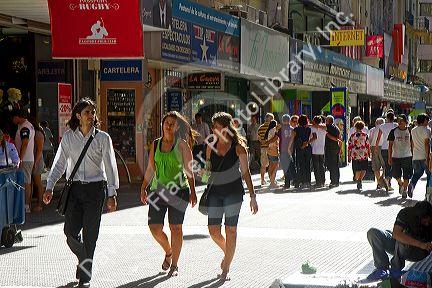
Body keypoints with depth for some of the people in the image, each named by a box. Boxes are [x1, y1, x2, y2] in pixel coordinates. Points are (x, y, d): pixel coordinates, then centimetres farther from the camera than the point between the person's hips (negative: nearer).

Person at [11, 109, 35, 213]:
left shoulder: (24, 127, -16)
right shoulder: (29, 125, 16)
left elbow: (24, 144, -23)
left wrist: (20, 159, -23)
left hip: (25, 159, -10)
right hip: (29, 159, 11)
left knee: (26, 182, -8)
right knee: (27, 182, 13)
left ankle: (26, 206, -7)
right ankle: (28, 204, 18)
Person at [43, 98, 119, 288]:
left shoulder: (103, 138, 1)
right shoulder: (68, 137, 7)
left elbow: (110, 166, 1)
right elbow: (59, 164, 8)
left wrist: (112, 194, -5)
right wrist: (50, 187, -2)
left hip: (96, 188, -2)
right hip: (75, 188, 2)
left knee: (89, 235, -3)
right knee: (70, 231, -5)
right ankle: (83, 259, 27)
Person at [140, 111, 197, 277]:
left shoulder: (182, 144, 0)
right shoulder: (156, 144, 10)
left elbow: (188, 169, -1)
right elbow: (150, 169, 16)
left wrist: (192, 191, -6)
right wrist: (144, 188, 12)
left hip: (178, 189, -3)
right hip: (158, 189, 3)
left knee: (176, 227, 0)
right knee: (154, 227, -4)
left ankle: (174, 264, 12)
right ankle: (168, 251, 26)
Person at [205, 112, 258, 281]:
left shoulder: (238, 147, -4)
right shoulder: (211, 148, 7)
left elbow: (245, 172, -2)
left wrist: (252, 195, -4)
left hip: (233, 191, -4)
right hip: (215, 191, 4)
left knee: (230, 230, -1)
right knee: (213, 231, 1)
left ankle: (226, 269, 9)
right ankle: (227, 253, 32)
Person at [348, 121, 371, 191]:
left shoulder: (352, 136, 3)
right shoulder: (365, 135, -2)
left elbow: (349, 146, 4)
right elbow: (368, 146, -3)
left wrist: (349, 156, 10)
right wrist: (369, 154, 7)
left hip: (355, 156, 1)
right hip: (364, 155, -1)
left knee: (357, 170, 10)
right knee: (363, 169, 7)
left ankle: (358, 181, 7)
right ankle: (360, 179, -14)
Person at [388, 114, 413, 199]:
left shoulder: (409, 131, 2)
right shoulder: (394, 131, -2)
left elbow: (412, 144, 10)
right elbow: (390, 145, 0)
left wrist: (413, 155, 8)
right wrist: (389, 157, -5)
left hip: (407, 156, 0)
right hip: (396, 156, 0)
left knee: (406, 176, -1)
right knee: (396, 174, 2)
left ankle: (404, 190, 12)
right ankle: (400, 184, 33)